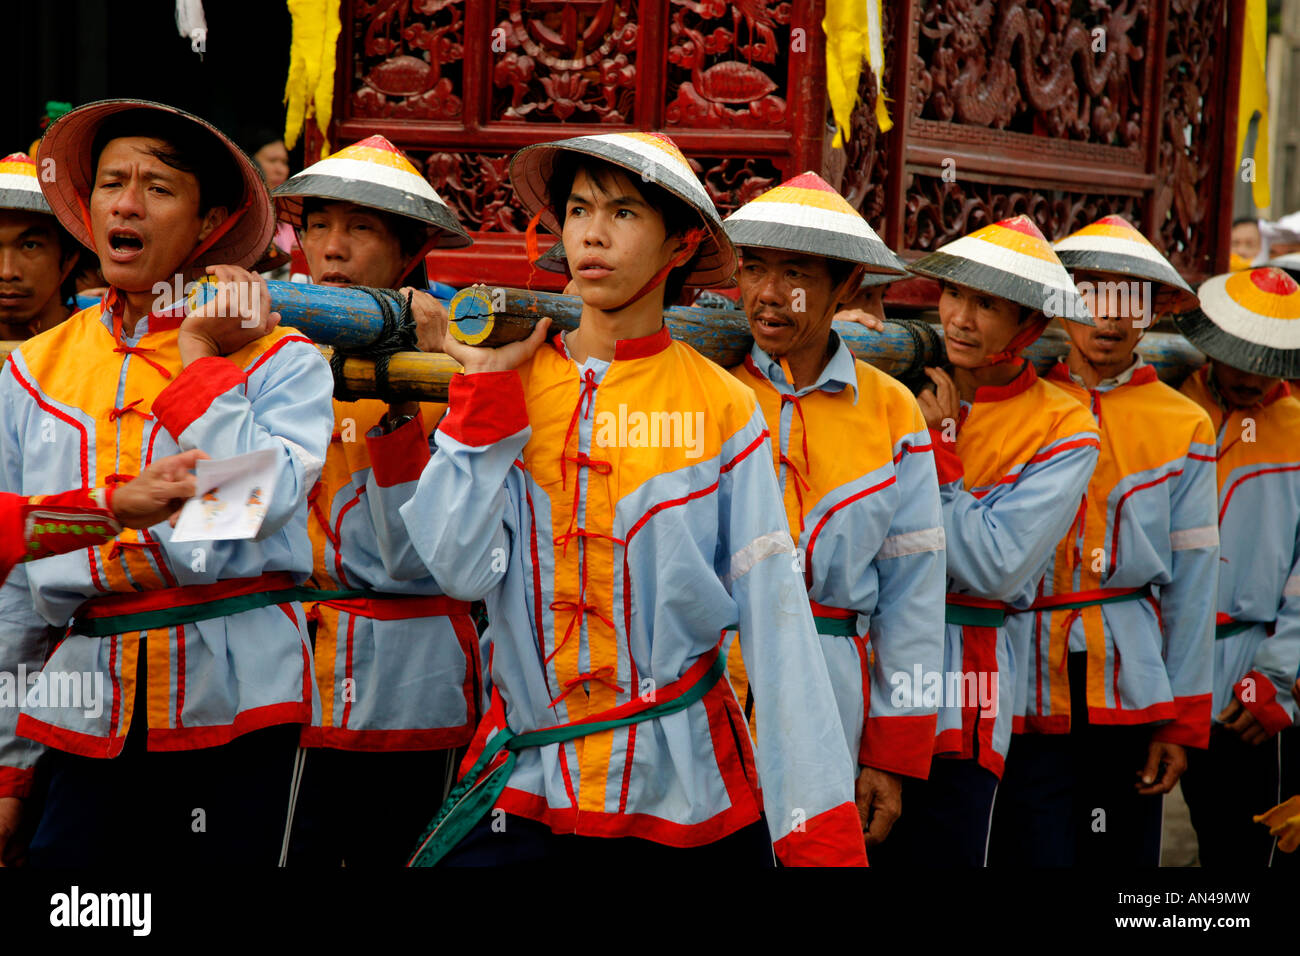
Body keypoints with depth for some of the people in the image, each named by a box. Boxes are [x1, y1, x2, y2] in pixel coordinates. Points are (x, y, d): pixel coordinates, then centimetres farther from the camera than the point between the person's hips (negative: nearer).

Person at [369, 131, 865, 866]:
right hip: (527, 782, 1)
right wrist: (489, 385, -8)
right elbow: (461, 568, -9)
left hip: (687, 788, -1)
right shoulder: (510, 384, 3)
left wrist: (821, 836, -12)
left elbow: (778, 623, -7)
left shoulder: (722, 409, -2)